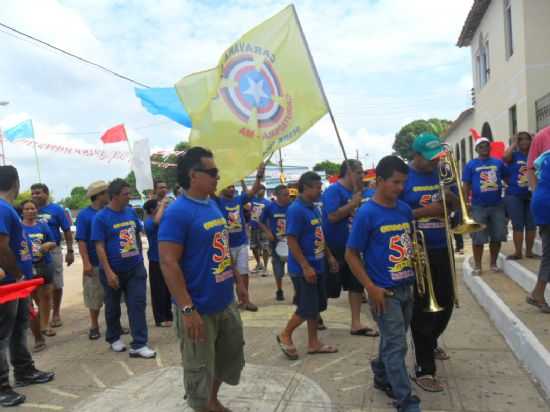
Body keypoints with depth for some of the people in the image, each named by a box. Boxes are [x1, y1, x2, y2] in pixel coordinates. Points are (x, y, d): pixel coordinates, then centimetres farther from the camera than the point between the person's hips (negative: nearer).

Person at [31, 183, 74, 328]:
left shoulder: (57, 209, -4)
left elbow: (67, 231, -2)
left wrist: (70, 251, -6)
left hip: (53, 251, -2)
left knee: (56, 284, 7)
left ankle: (56, 313, 22)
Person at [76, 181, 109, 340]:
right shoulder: (84, 215, -7)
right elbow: (81, 241, -10)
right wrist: (86, 263, -16)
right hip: (95, 264, -3)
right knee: (95, 297, 8)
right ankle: (94, 326, 24)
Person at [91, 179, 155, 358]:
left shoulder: (131, 212, 1)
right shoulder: (101, 217, -13)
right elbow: (99, 246, -15)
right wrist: (108, 272, -20)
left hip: (135, 268, 4)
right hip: (114, 271, -3)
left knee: (138, 305, 1)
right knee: (113, 307, 15)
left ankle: (139, 345, 6)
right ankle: (114, 338, 36)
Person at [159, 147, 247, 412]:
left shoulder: (213, 205, 7)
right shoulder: (178, 212, -19)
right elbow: (168, 263, -23)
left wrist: (238, 280, 17)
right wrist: (187, 309, -25)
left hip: (226, 302, 9)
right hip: (200, 308, -9)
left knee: (231, 355, 24)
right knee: (199, 369, 10)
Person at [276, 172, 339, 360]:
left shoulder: (314, 208, 10)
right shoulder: (296, 210, -18)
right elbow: (291, 241, -21)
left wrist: (330, 256, 17)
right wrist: (306, 267, -22)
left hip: (318, 266, 9)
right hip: (303, 269, -9)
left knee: (317, 306, 14)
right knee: (307, 308, -2)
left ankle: (313, 343, 27)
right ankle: (285, 335, 20)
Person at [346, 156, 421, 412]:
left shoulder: (405, 209, 4)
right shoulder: (366, 213, -15)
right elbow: (351, 255, -12)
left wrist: (417, 269, 3)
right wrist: (371, 288, -16)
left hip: (406, 288, 7)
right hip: (384, 291, -6)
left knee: (393, 340, 20)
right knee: (396, 346, 0)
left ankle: (382, 377, 42)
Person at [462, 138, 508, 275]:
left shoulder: (498, 162, 9)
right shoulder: (470, 165, 1)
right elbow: (466, 186, 0)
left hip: (497, 205, 3)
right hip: (478, 206, -3)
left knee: (497, 237, 8)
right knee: (478, 238, 0)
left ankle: (493, 263, 24)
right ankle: (477, 265, 11)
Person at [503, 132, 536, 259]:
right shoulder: (514, 155, 3)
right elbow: (505, 157, -19)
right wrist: (514, 143, -7)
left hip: (532, 195, 2)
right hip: (514, 195, -2)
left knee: (531, 225, 5)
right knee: (517, 225, 1)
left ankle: (529, 251, 15)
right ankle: (518, 252, 7)